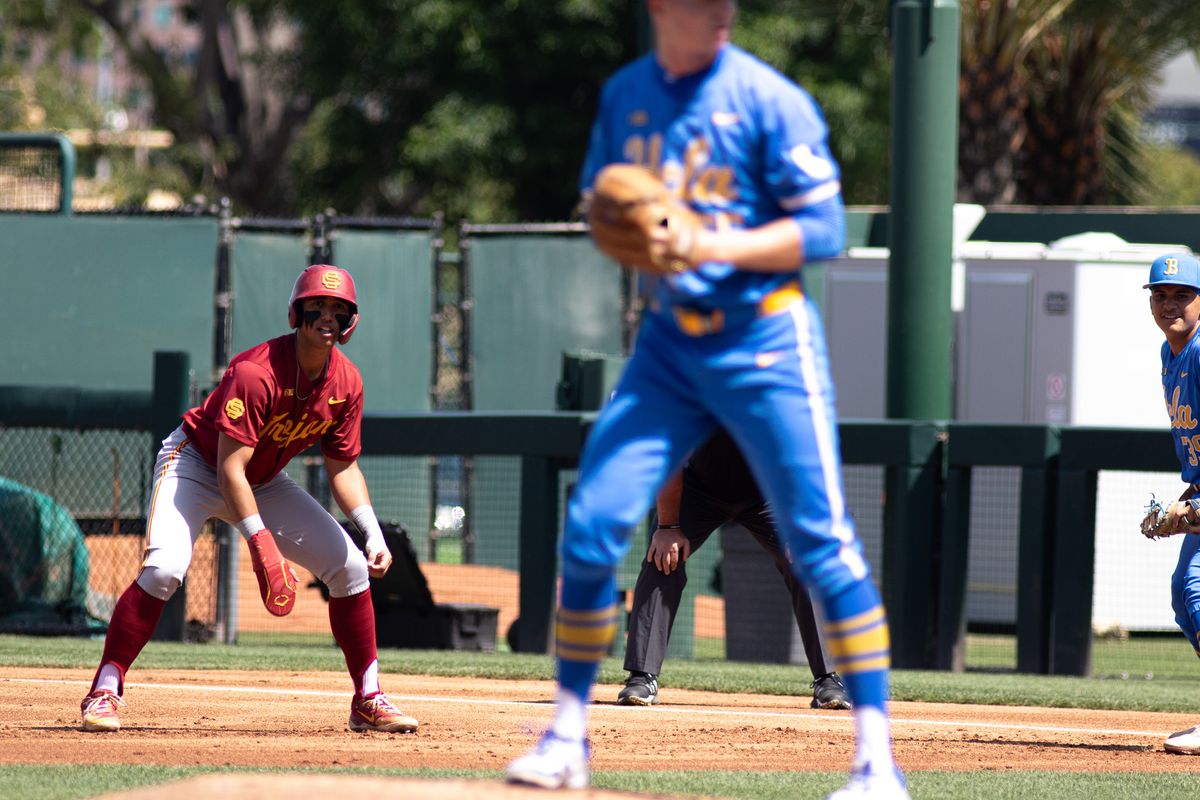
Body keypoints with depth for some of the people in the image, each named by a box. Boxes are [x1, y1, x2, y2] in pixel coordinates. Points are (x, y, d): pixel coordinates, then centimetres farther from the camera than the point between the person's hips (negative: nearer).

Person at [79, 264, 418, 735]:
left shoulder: (346, 382, -11)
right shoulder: (256, 373, -31)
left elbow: (342, 467, 0)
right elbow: (229, 468, -32)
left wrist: (373, 532, -13)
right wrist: (260, 542, -39)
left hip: (264, 483, 6)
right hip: (196, 464, -6)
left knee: (352, 567, -2)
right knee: (163, 568, -29)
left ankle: (369, 701, 8)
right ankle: (104, 692, -21)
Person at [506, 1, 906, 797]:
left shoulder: (769, 100, -9)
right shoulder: (624, 96, 8)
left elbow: (823, 229, -12)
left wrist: (707, 246, -23)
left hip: (765, 340, -5)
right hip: (669, 343, 5)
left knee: (822, 542, -9)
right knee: (590, 528, -3)